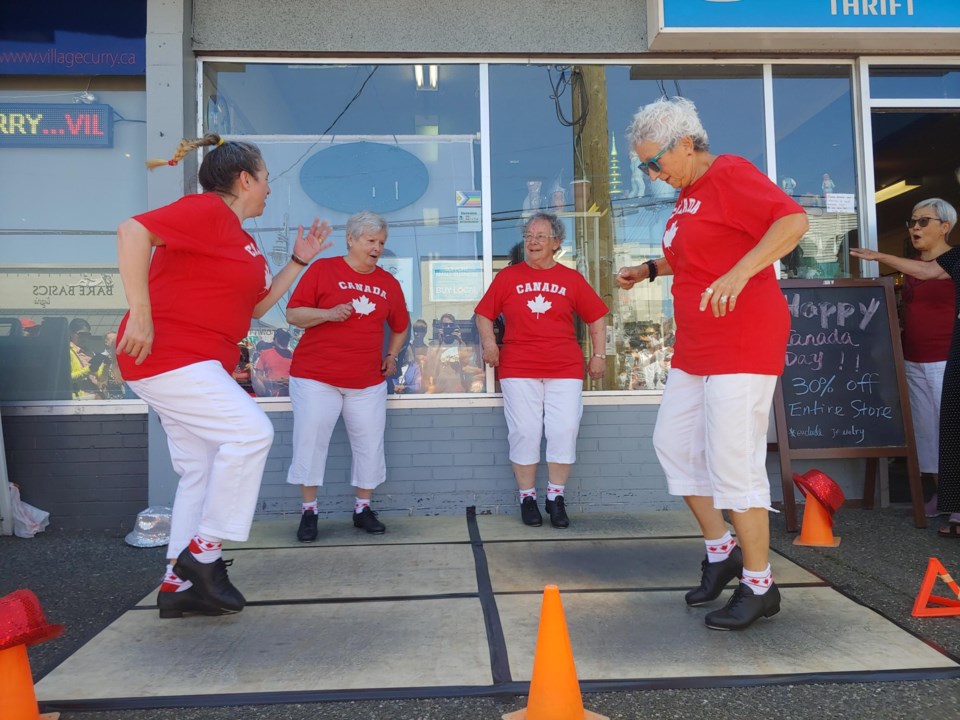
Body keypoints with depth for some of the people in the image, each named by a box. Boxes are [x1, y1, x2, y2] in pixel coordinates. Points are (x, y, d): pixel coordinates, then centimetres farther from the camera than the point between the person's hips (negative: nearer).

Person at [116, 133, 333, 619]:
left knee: (203, 472, 10)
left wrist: (299, 260, 17)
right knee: (251, 431, -17)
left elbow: (257, 305, 21)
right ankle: (203, 551, -5)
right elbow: (132, 231, -23)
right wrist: (139, 315, -27)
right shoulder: (206, 210, -10)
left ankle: (177, 586, 19)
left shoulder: (239, 235, 19)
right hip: (169, 356, -10)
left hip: (196, 365, 11)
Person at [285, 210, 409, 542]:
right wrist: (328, 313, -19)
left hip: (368, 381, 4)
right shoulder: (323, 269, -2)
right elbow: (293, 315, -5)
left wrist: (392, 356, 12)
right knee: (310, 442, -3)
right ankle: (308, 511, 12)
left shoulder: (388, 282, 10)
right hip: (316, 377, -3)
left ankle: (363, 508, 20)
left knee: (370, 445, 4)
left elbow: (400, 327, 24)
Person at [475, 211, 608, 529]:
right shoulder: (507, 276, 7)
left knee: (565, 431, -4)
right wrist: (489, 343, -5)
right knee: (524, 432, -2)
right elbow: (484, 314, 10)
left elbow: (596, 318, 12)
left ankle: (556, 497, 12)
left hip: (565, 369, 1)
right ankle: (527, 497, 13)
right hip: (518, 369, 0)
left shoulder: (571, 279, 8)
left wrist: (599, 354, 6)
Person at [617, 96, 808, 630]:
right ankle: (721, 550, 27)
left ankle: (759, 584, 9)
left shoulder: (731, 174, -11)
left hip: (742, 344, -10)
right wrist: (651, 269, 22)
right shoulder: (687, 193, 16)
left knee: (733, 462, -7)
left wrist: (739, 274, -35)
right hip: (696, 347, 10)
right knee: (673, 442, 12)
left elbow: (794, 220, -26)